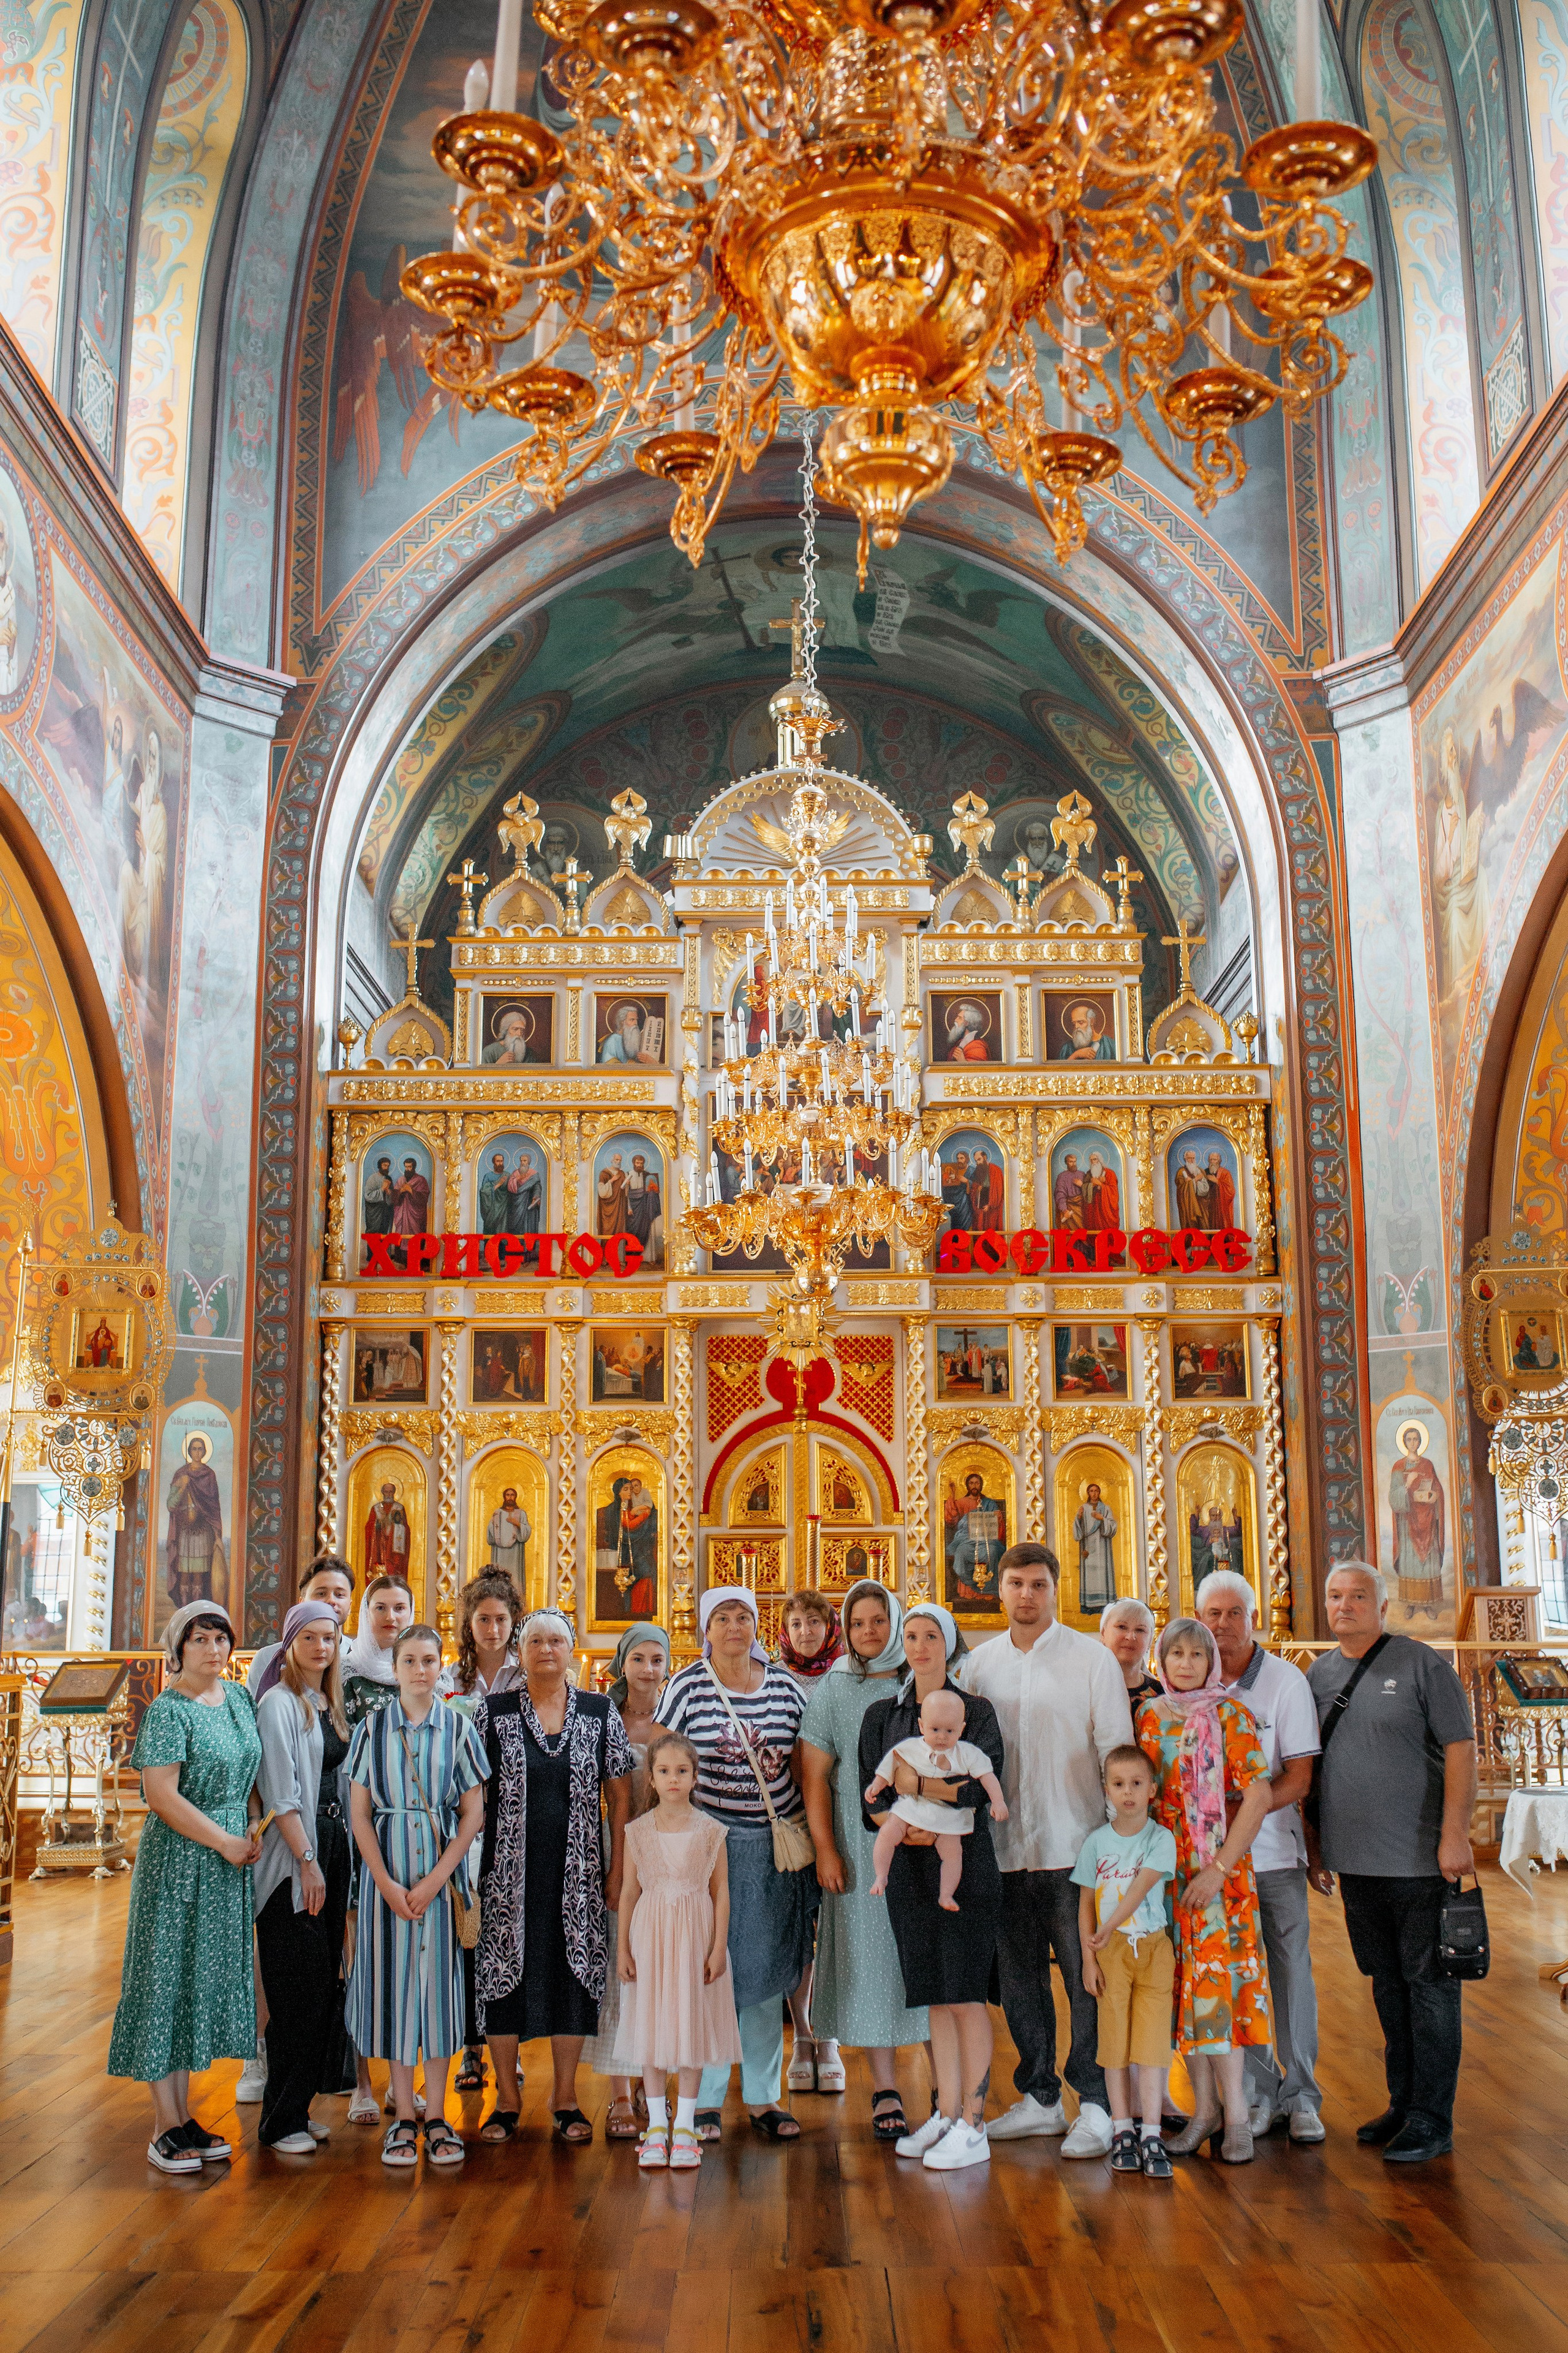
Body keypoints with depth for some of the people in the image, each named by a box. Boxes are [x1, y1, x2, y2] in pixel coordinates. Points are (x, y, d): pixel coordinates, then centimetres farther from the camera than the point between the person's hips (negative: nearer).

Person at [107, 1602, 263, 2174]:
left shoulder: (239, 1697, 9)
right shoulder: (167, 1711, -12)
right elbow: (162, 1796, -17)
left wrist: (255, 1825, 3)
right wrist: (225, 1841, -14)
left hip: (230, 1860, 7)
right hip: (178, 1859, -7)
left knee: (207, 1977, 11)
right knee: (168, 1976, -1)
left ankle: (184, 2114, 19)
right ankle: (165, 2126, 6)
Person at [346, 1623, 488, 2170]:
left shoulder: (458, 1728, 1)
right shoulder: (373, 1728, 1)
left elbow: (473, 1811, -1)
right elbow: (359, 1812, 0)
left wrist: (434, 1880, -10)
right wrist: (388, 1883, -9)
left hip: (444, 1870, 0)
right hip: (387, 1872, 0)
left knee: (440, 1980, 2)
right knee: (394, 1980, 2)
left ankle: (437, 2116, 11)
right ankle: (403, 2117, 12)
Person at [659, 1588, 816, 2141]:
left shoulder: (785, 1687, 6)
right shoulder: (686, 1687, -3)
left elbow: (801, 1767, 12)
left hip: (775, 1844, 3)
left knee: (766, 1970, 7)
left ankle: (763, 2098, 17)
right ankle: (706, 2099, 12)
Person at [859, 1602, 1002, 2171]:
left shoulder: (977, 1712, 0)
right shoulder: (881, 1716, 10)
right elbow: (871, 1802, 6)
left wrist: (916, 1783, -15)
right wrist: (907, 1828, -13)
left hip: (965, 1864, -4)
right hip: (909, 1867, 4)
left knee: (966, 1993, -3)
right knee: (936, 1995, 8)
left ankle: (972, 2126, 2)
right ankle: (947, 2113, 17)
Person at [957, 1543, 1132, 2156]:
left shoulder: (1092, 1658, -1)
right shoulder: (979, 1664, 9)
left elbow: (1117, 1750, -2)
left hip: (1075, 1846, -4)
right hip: (1003, 1847, 4)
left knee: (1087, 1979, -2)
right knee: (1019, 1978, 11)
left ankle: (1096, 2105, 8)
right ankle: (1039, 2099, 24)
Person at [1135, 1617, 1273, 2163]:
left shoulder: (1230, 1716, -6)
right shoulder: (1148, 1717, 7)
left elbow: (1260, 1795, -12)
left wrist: (1219, 1868, -16)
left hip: (1219, 1869, -4)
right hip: (1162, 1869, 4)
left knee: (1214, 1980, -8)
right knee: (1182, 1985, 6)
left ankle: (1236, 2114, -1)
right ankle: (1205, 2107, 15)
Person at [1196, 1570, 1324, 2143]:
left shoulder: (1286, 1680, -4)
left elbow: (1299, 1778, -7)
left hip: (1275, 1847, -1)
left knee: (1291, 1967, 1)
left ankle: (1301, 2095, 13)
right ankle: (1259, 2091, 16)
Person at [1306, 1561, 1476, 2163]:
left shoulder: (1421, 1665, -6)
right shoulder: (1318, 1674, 8)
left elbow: (1461, 1750, -10)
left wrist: (1455, 1836, -16)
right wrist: (1313, 1843, 14)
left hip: (1420, 1859, -5)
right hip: (1355, 1861, 5)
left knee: (1429, 1985, 1)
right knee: (1387, 1984, 15)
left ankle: (1432, 2122, 8)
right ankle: (1402, 2103, 27)